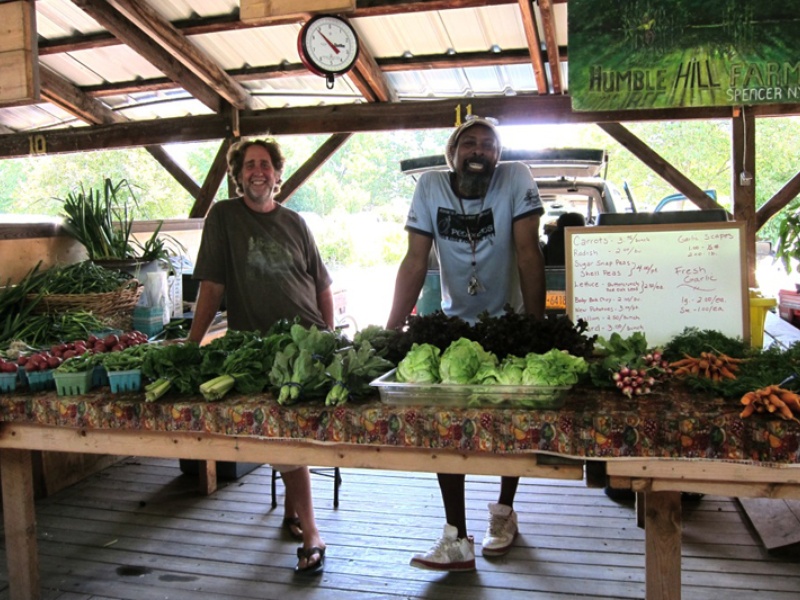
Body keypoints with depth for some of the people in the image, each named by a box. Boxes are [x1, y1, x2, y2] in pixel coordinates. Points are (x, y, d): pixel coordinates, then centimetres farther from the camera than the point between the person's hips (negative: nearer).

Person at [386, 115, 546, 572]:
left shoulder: (516, 180, -15)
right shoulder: (431, 187, -9)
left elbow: (528, 253, -18)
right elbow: (415, 262, -11)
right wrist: (392, 329, -16)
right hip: (454, 322, 2)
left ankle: (504, 510, 32)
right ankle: (457, 539, 2)